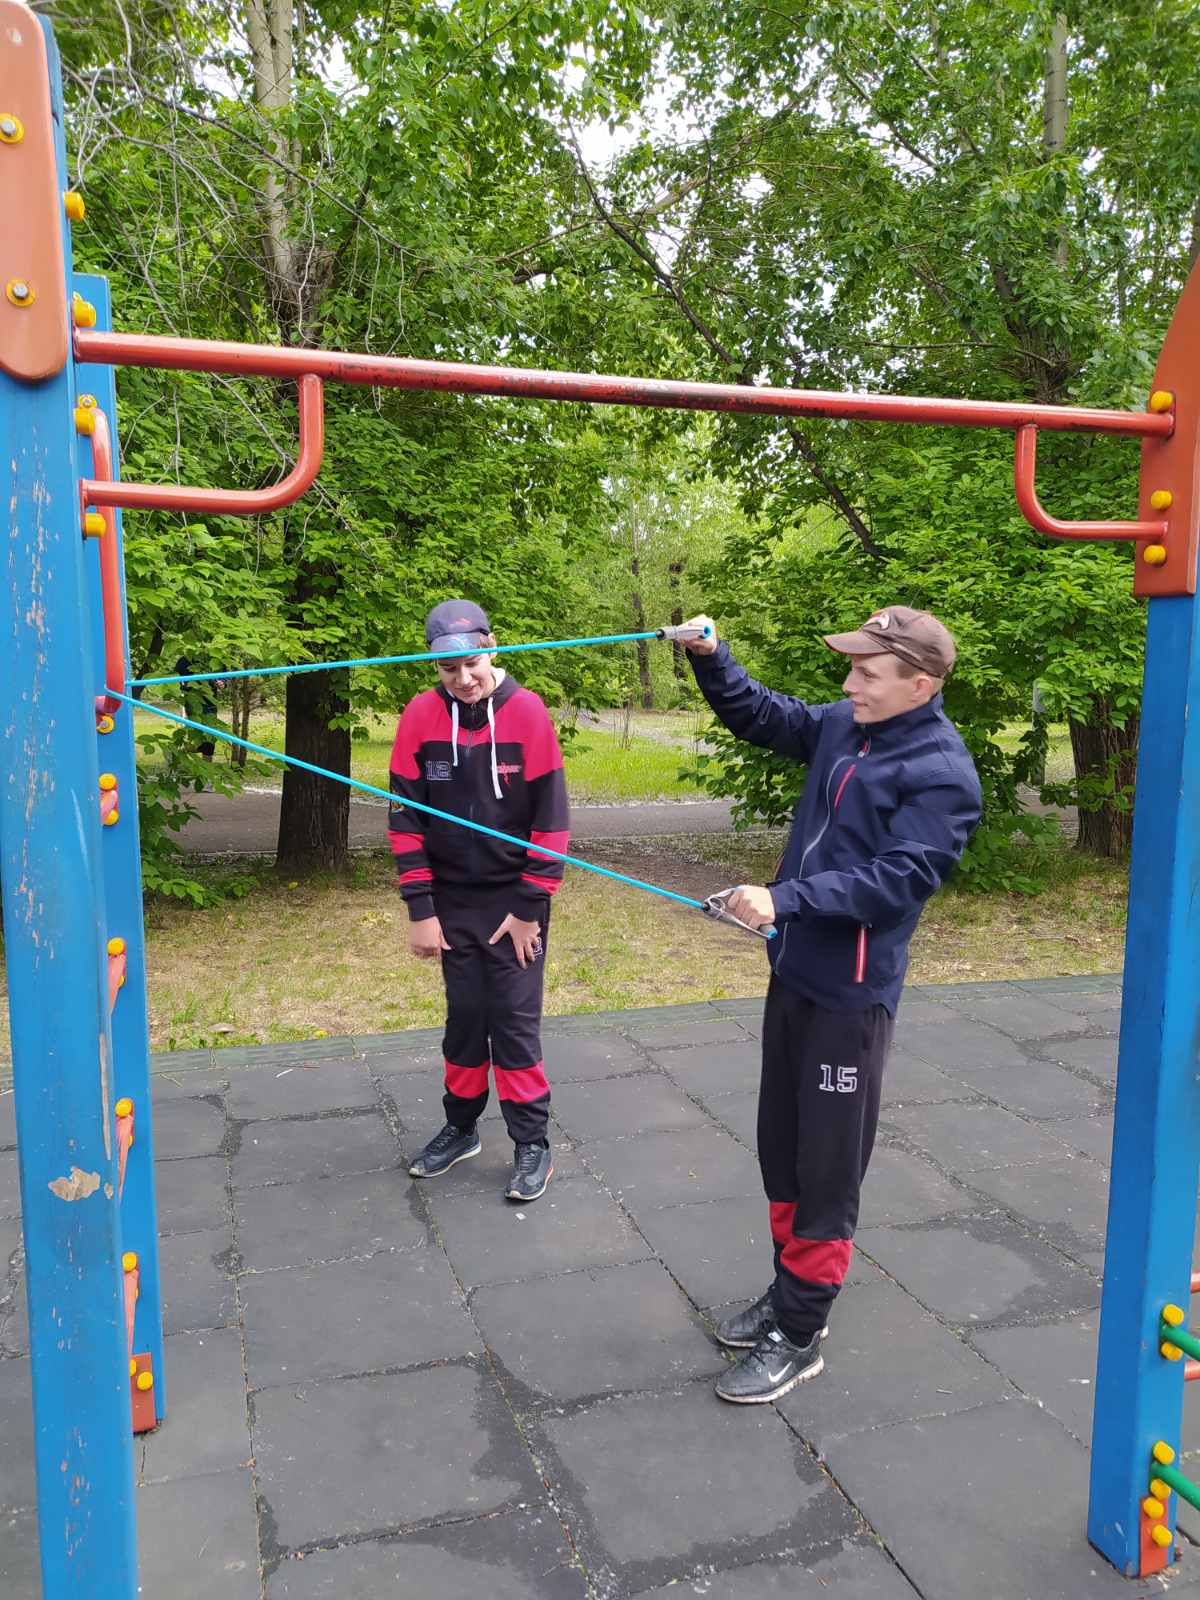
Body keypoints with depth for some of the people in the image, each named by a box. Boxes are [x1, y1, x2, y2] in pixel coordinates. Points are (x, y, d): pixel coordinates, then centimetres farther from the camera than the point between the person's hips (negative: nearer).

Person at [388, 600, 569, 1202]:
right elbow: (405, 817, -4)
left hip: (514, 899, -2)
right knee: (465, 1015, 13)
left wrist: (529, 908, -10)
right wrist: (420, 910, -6)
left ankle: (532, 1144, 14)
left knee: (515, 1017, 0)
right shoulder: (420, 716, -7)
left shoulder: (527, 711, -12)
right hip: (452, 900, 2)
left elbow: (550, 818, -10)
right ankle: (460, 1128, 30)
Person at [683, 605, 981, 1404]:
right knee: (779, 1148, 19)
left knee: (827, 1168, 4)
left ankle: (800, 1335, 20)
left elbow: (896, 883, -24)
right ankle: (790, 1289, 37)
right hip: (794, 973, 8)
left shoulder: (942, 774, -17)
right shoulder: (842, 727, 4)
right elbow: (757, 714, 14)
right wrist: (711, 657, -2)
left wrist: (785, 898, -31)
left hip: (851, 996, -8)